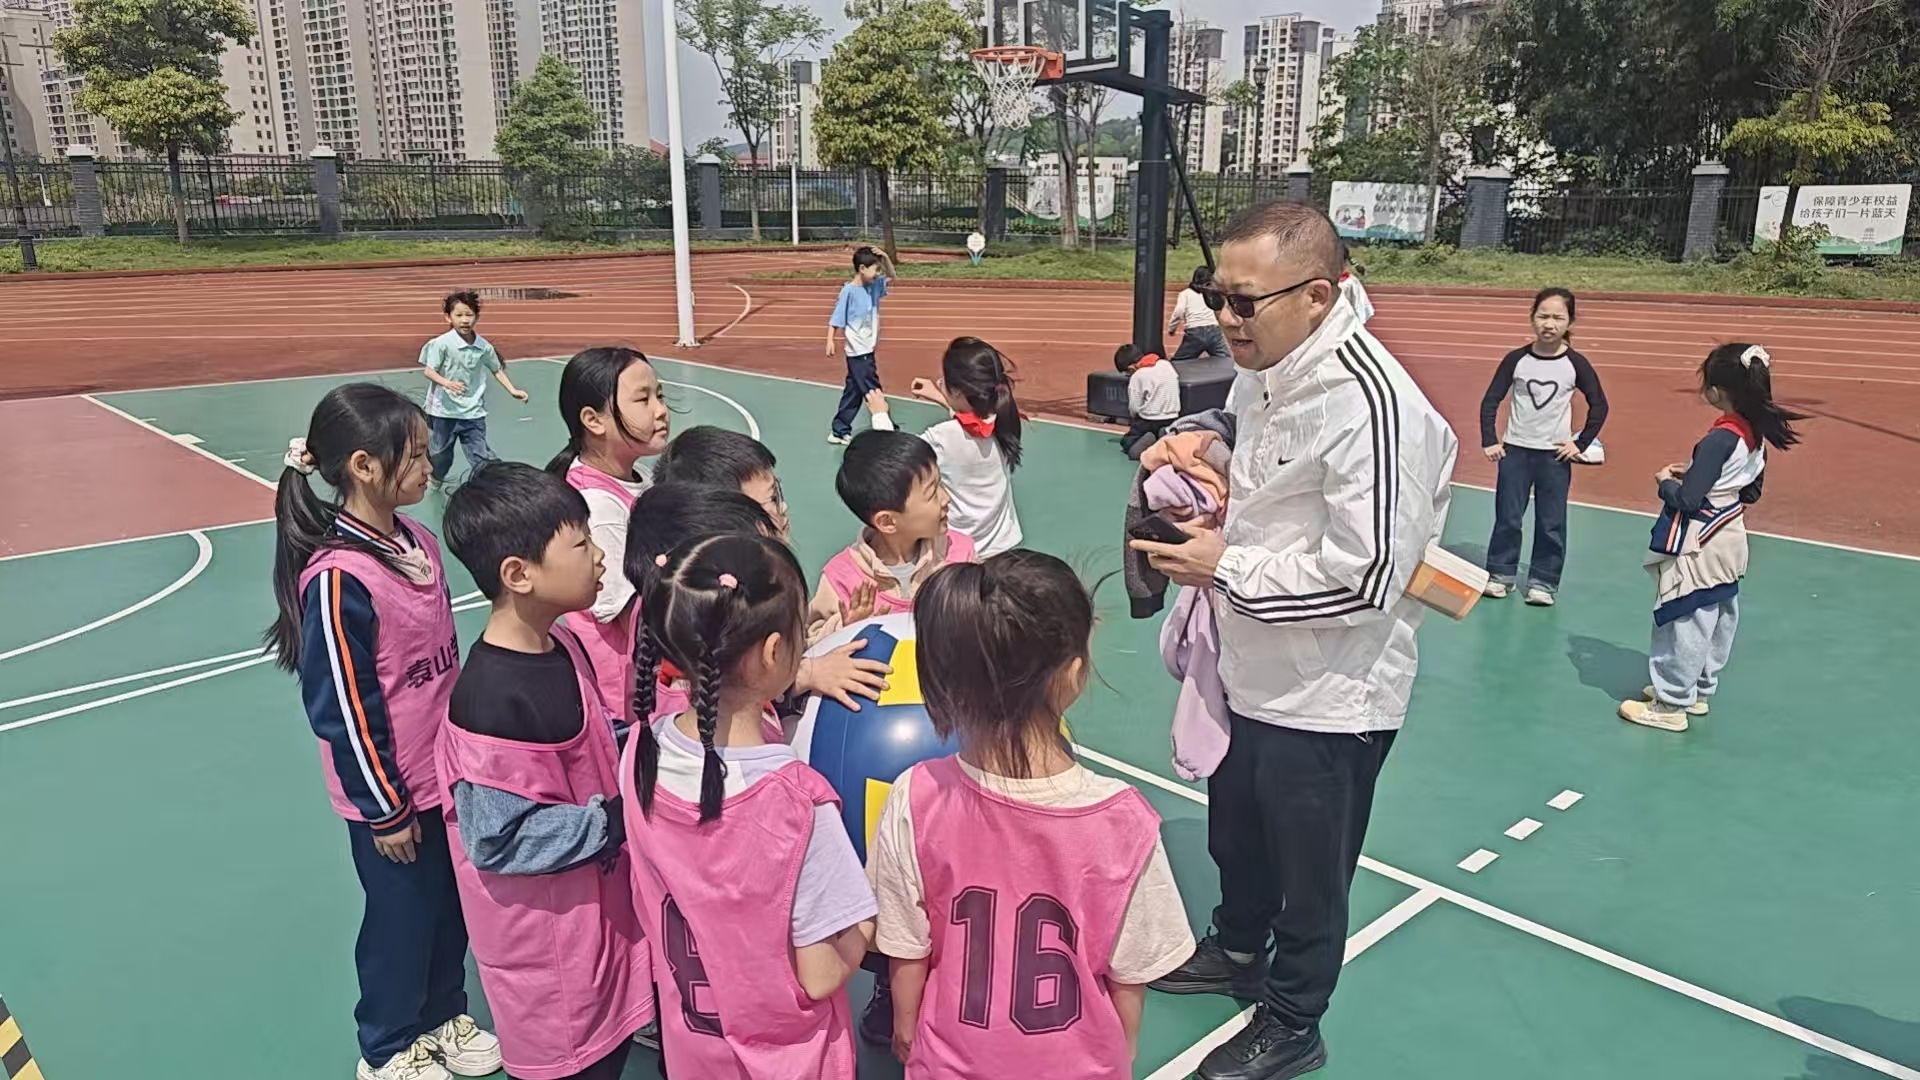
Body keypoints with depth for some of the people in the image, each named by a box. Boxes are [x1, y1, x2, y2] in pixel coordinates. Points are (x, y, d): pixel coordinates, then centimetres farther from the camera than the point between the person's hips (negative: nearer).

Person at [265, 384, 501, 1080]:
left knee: (452, 905, 21)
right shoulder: (337, 576, -25)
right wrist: (385, 810, -12)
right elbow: (342, 708, -20)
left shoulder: (417, 541, -1)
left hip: (447, 774, 7)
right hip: (393, 794, -7)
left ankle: (444, 1015, 45)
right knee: (402, 917, 13)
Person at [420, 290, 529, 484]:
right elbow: (428, 371, -14)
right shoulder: (442, 343, -14)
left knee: (481, 455, -1)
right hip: (444, 409, -1)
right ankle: (434, 481, 43)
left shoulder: (484, 347, -2)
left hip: (473, 411, 2)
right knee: (440, 454, 17)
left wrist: (513, 391, 6)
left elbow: (497, 370, 13)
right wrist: (447, 383, -32)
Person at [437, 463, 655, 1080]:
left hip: (601, 908, 8)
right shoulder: (494, 700, -29)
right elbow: (499, 838, -25)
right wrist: (618, 819, -22)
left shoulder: (565, 644, -1)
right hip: (548, 946, -8)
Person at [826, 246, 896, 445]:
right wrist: (830, 340, -21)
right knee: (873, 393, -3)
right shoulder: (849, 291, -15)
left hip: (867, 350, 8)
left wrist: (885, 257, 0)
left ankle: (839, 432, 23)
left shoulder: (874, 286, 6)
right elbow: (836, 318, -13)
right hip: (858, 352, -8)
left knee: (854, 392, 14)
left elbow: (891, 276, 18)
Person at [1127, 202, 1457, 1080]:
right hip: (1253, 675, 9)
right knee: (1236, 835, 28)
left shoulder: (1370, 403, -28)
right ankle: (1237, 951, 54)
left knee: (1307, 873, 15)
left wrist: (1226, 568, -21)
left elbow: (1366, 575, -29)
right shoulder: (1274, 375, 2)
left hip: (1325, 700, -8)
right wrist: (1200, 452, 1)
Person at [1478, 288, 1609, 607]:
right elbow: (1490, 401, 0)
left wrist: (1581, 443, -3)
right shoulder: (1516, 359, -5)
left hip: (1555, 454, 0)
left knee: (1551, 523, 4)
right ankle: (1500, 573, 17)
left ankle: (1543, 582, 13)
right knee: (1507, 517, 5)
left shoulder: (1575, 364, -5)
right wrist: (1489, 441, -6)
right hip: (1514, 449, 0)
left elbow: (1599, 405, 2)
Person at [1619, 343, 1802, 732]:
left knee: (1684, 625, 0)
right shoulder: (1756, 435, 2)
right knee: (1718, 623, 19)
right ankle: (1698, 691, 33)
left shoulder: (1719, 439, -25)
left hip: (1699, 549, -9)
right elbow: (1751, 492, 14)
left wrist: (1665, 482, -4)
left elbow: (1687, 500, -24)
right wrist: (1692, 472, 10)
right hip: (1729, 540, 10)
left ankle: (1671, 704, 9)